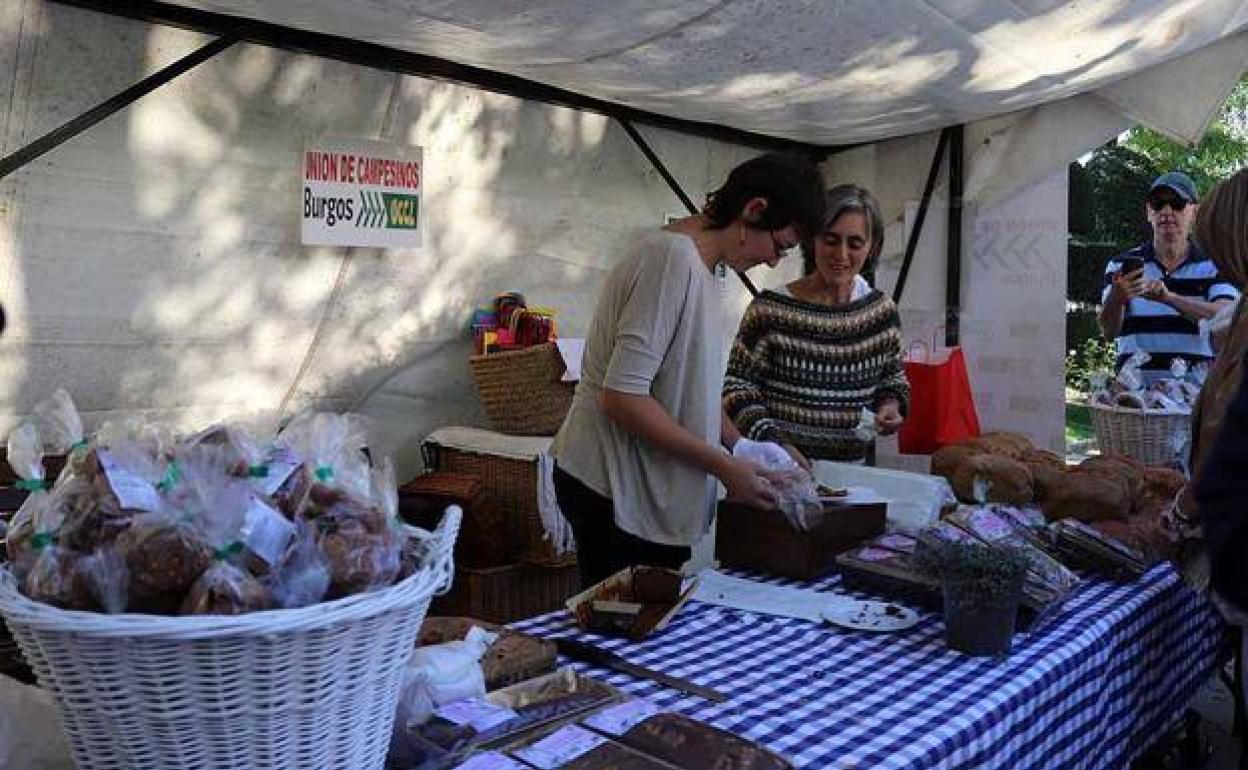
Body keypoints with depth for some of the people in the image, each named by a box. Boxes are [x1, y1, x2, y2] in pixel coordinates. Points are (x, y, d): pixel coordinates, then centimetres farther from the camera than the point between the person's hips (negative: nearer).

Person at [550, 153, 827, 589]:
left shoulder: (700, 265, 11)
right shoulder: (673, 258, -20)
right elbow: (622, 397, -25)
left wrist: (744, 448, 9)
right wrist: (725, 467, -18)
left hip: (650, 489, 9)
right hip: (614, 489, -9)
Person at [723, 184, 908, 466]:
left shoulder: (882, 311, 2)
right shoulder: (771, 309, -11)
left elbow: (893, 377, 16)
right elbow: (737, 388, -9)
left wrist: (890, 404, -4)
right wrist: (772, 441, -22)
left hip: (852, 465, 3)